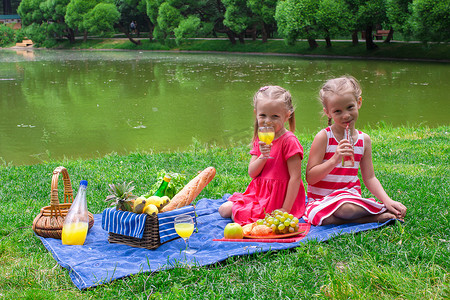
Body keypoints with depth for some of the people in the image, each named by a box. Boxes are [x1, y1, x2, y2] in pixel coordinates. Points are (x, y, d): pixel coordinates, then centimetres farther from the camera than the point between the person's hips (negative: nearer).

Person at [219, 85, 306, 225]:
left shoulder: (289, 141, -16)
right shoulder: (260, 140, 7)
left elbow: (295, 177, -19)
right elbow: (252, 172, 0)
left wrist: (286, 209, -21)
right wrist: (263, 156, -20)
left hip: (277, 199, -7)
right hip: (258, 194, 8)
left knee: (238, 216, -17)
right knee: (223, 210, 5)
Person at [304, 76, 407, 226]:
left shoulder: (364, 140, 7)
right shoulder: (323, 137, -8)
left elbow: (369, 178, 12)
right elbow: (310, 178, -12)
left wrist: (387, 200, -4)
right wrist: (335, 160, -25)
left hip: (352, 197, 3)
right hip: (323, 200, -3)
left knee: (398, 211, -27)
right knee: (346, 209, -39)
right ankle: (378, 217, -17)